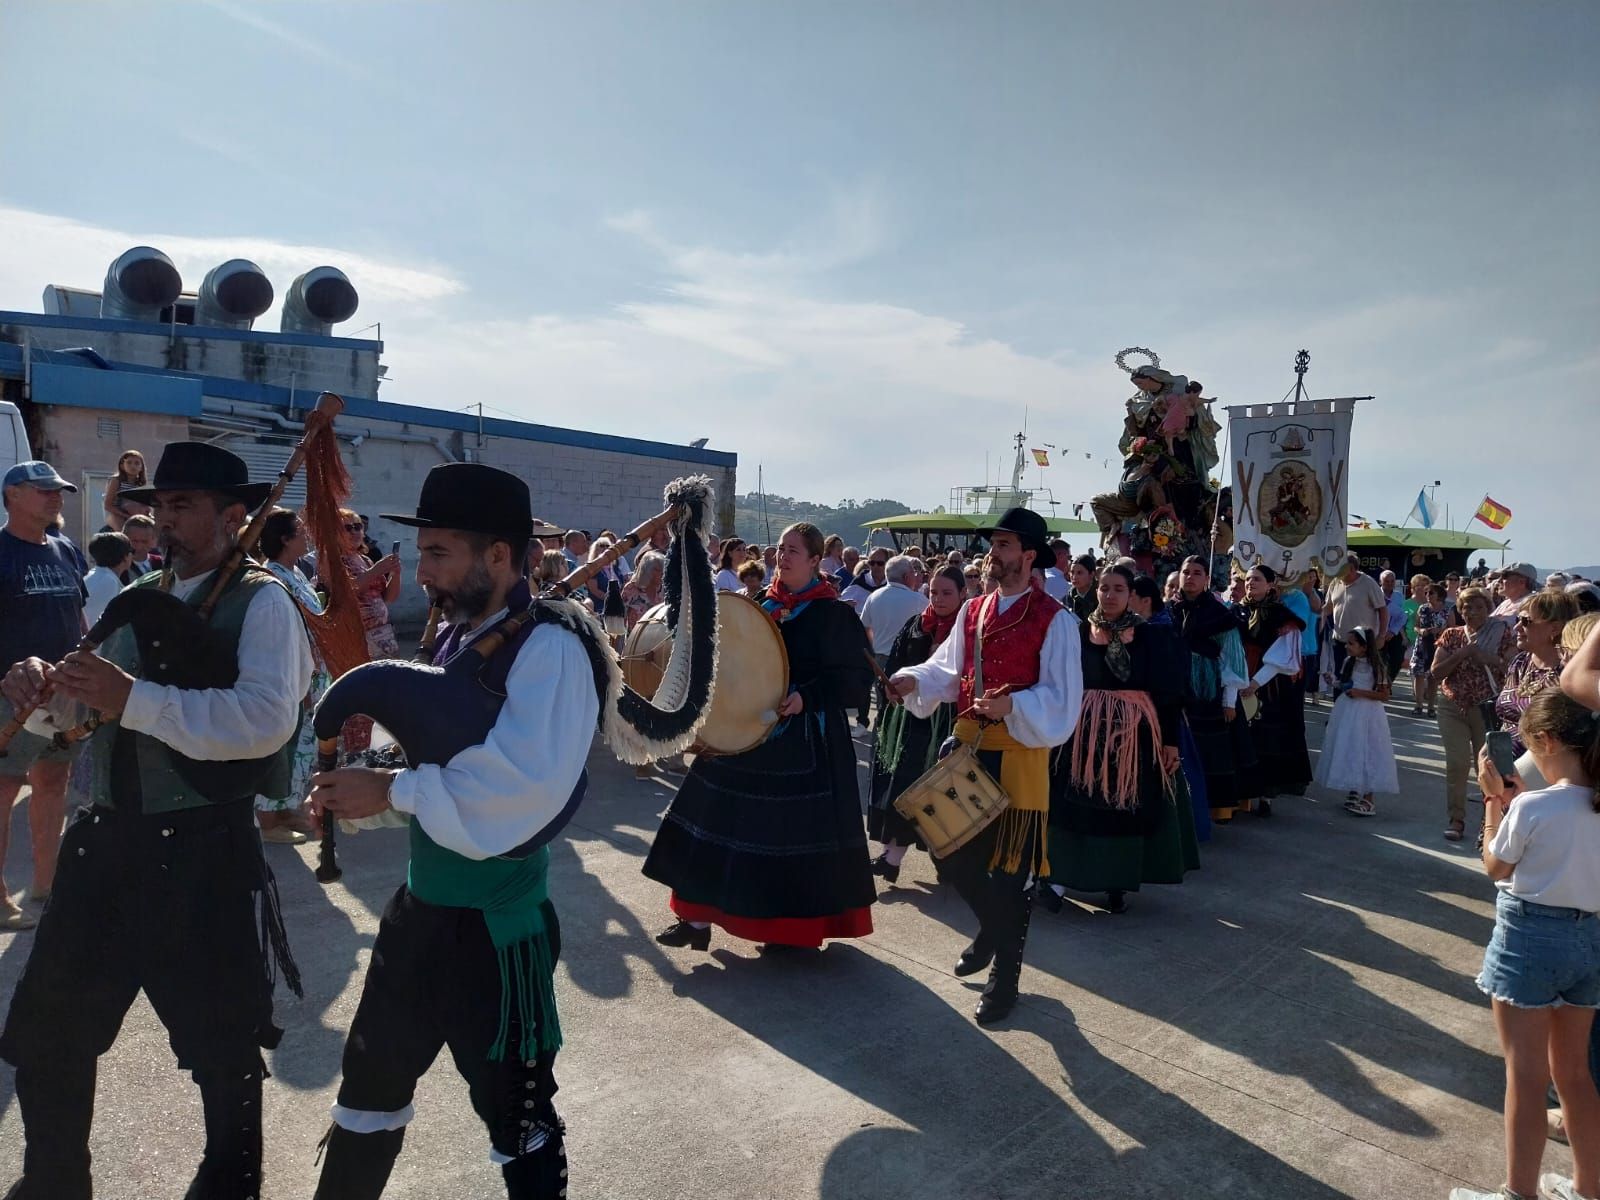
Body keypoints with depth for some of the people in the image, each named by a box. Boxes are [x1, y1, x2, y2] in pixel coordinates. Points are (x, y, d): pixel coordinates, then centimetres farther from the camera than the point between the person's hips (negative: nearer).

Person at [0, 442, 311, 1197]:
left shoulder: (262, 602, -12)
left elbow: (267, 719, -27)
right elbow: (93, 710, 18)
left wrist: (134, 699, -29)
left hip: (205, 854, -7)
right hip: (107, 841, 7)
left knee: (221, 1047, 13)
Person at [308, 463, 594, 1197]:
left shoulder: (549, 650, -22)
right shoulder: (454, 640, 4)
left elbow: (524, 790, -33)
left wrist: (391, 789, -25)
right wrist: (358, 793, -3)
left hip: (498, 927, -8)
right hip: (420, 906, 8)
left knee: (514, 1112, 12)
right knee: (372, 1079, 25)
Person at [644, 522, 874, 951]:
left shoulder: (834, 614, -9)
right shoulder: (764, 604, 9)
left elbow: (853, 678, -14)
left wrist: (805, 697, -25)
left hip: (804, 740, -6)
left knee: (795, 831, 2)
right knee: (717, 820, 6)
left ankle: (795, 926, 20)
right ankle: (698, 918, 16)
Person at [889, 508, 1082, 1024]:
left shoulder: (1055, 620, -9)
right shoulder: (973, 611, 10)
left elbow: (1061, 699, -12)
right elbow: (949, 669, 10)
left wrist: (1011, 705, -27)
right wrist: (914, 680, -9)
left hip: (1019, 757, -6)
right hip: (967, 748, 6)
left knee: (1011, 867, 4)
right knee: (950, 854, 12)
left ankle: (1005, 974, 23)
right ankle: (995, 928, 41)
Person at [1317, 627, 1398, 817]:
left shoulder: (1376, 666, -11)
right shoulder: (1348, 662, 5)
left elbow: (1384, 695, -10)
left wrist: (1361, 693, -19)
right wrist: (1335, 683, 0)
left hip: (1367, 714, -6)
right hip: (1346, 712, 6)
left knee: (1367, 753, -2)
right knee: (1348, 752, 11)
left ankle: (1368, 799, 6)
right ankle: (1353, 792, 25)